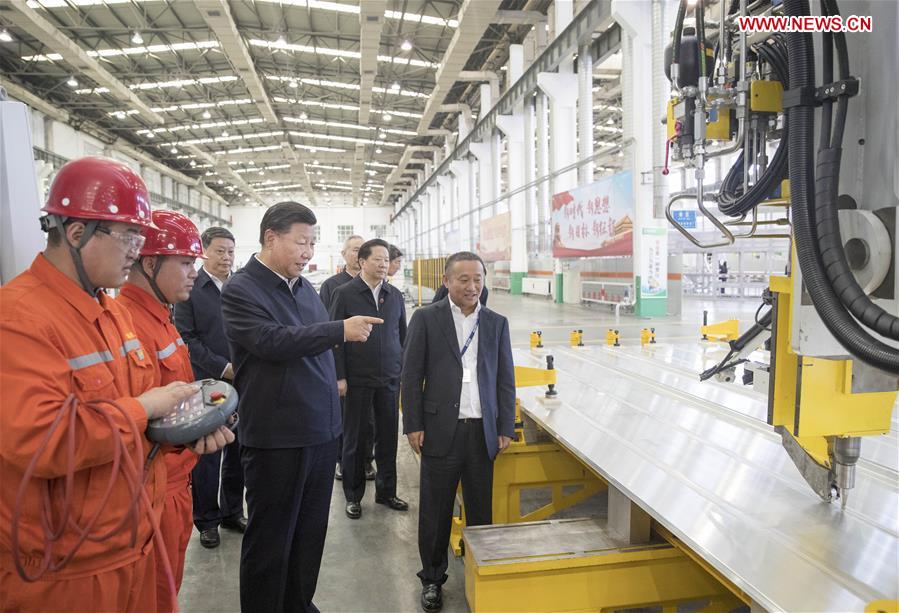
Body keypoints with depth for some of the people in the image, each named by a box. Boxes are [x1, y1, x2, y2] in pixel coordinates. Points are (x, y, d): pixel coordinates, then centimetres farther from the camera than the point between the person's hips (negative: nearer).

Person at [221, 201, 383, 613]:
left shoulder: (304, 287, 11)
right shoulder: (241, 290, -11)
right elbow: (272, 342, -26)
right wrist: (342, 330, -27)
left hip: (322, 431, 7)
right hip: (276, 438, -7)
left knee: (311, 533, 19)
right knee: (270, 540, 9)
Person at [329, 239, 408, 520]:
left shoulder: (395, 295, 7)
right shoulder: (344, 293, -4)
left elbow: (403, 336, 12)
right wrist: (339, 377, -10)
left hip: (390, 380, 3)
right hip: (357, 380, -3)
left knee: (388, 437, 10)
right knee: (355, 439, 9)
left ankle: (386, 491, 27)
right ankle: (353, 495, 24)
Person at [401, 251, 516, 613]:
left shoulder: (497, 323, 8)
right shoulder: (426, 319, -1)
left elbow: (505, 379, 9)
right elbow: (411, 376, -1)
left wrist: (505, 428, 5)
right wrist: (413, 426, -5)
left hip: (483, 432, 2)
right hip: (440, 430, -2)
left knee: (481, 510, 11)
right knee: (435, 511, 9)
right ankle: (432, 578, 28)